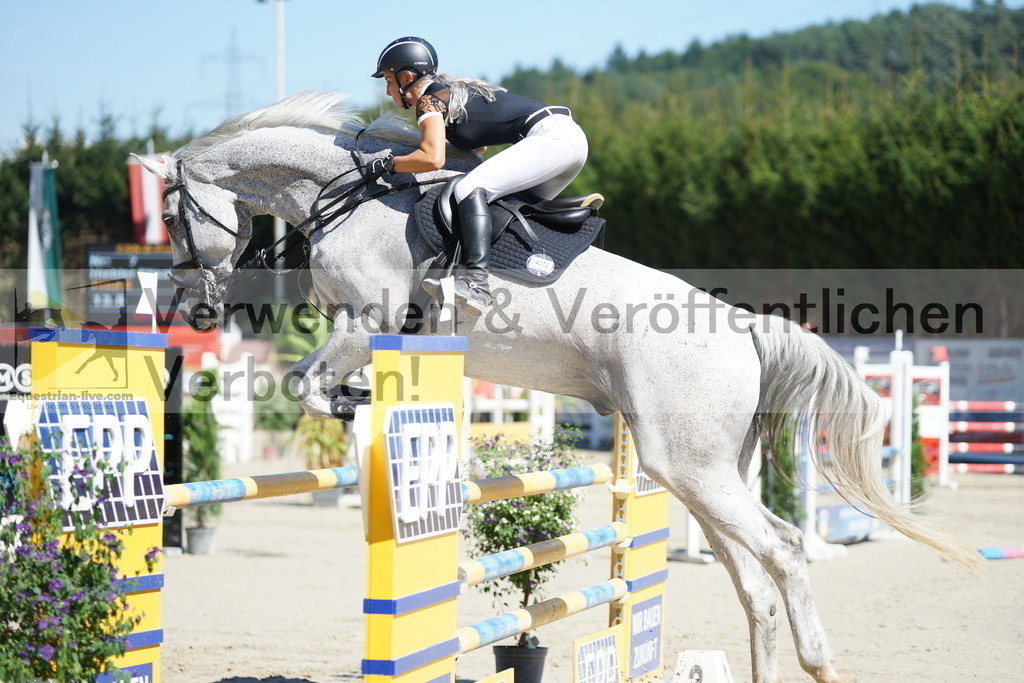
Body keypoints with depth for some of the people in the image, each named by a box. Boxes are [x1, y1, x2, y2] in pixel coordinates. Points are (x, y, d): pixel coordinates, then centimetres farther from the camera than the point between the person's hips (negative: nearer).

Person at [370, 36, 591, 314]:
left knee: (470, 188, -22)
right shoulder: (450, 88, 23)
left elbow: (433, 158, -22)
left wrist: (388, 165, -7)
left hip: (551, 137, -10)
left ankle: (477, 283, -37)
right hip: (570, 135, 10)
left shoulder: (428, 99, -5)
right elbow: (480, 146, 36)